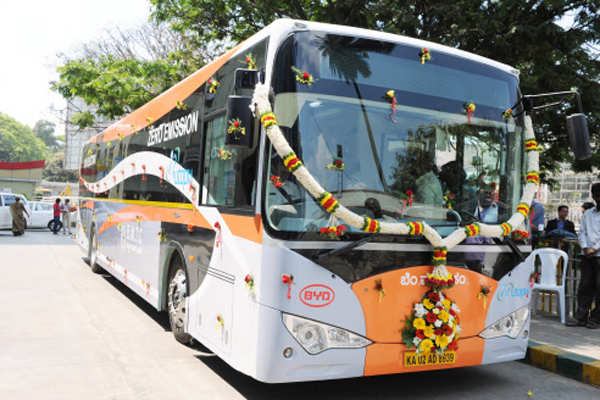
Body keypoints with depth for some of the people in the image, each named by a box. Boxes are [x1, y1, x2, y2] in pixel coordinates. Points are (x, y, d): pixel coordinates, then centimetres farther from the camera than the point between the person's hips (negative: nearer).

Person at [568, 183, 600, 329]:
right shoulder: (588, 214, 16)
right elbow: (582, 232, 12)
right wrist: (584, 247, -4)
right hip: (587, 256, 4)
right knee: (585, 286, 5)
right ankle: (581, 317, 10)